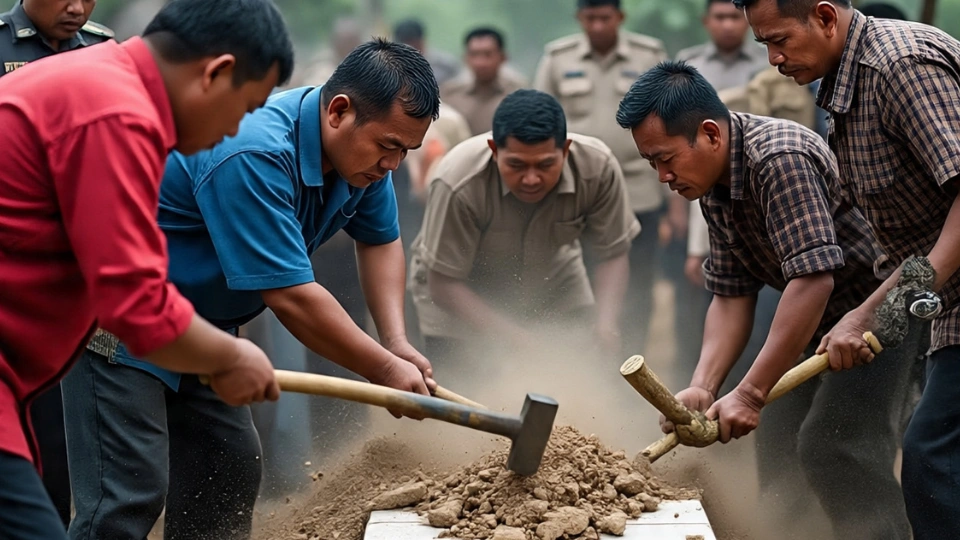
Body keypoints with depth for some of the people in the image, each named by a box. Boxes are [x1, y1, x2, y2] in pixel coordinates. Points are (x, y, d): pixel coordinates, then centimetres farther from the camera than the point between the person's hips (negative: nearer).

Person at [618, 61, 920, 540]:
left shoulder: (778, 159, -30)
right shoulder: (714, 187, 1)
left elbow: (813, 280, -36)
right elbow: (731, 296, 0)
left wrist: (750, 394, -33)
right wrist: (701, 388, -15)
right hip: (822, 316, 9)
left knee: (830, 442, -20)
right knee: (779, 430, 9)